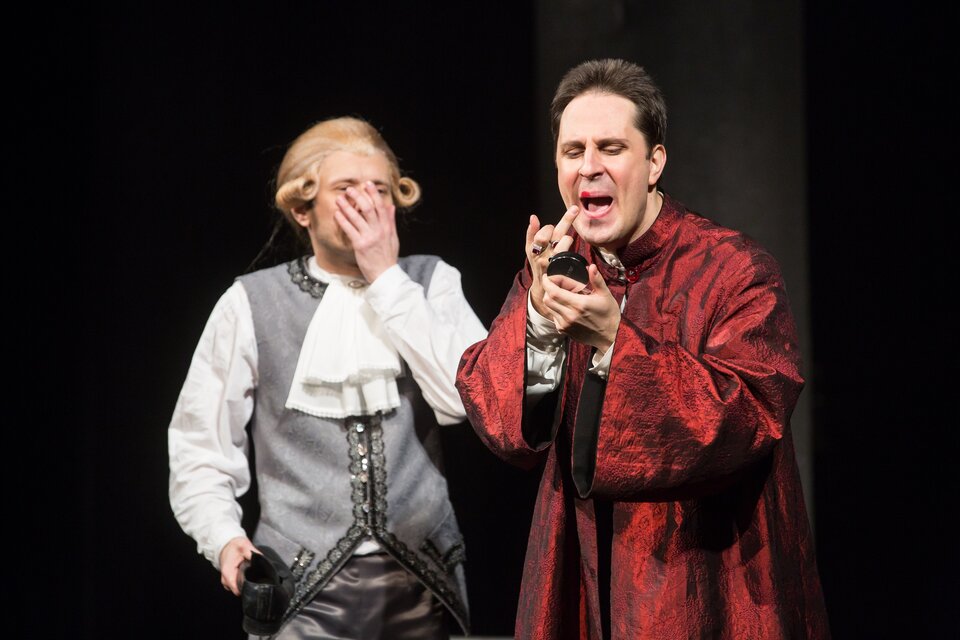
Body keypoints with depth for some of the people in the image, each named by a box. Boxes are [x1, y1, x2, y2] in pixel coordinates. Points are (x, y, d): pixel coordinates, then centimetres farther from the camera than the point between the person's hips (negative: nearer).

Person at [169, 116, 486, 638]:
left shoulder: (431, 283, 6)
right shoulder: (252, 305, 4)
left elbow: (468, 398, -11)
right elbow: (199, 447, 7)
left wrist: (388, 280, -8)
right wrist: (224, 537, -9)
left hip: (422, 582, 1)